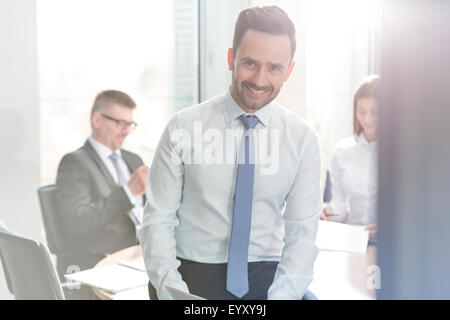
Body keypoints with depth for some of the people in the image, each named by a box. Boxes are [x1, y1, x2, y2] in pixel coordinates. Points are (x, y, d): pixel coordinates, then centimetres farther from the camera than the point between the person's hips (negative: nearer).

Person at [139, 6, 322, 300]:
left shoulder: (303, 140, 1)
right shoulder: (184, 128, -3)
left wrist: (281, 294, -18)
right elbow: (158, 221, -3)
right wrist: (172, 289, -18)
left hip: (264, 276, 2)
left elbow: (302, 234, -2)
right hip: (191, 274, -1)